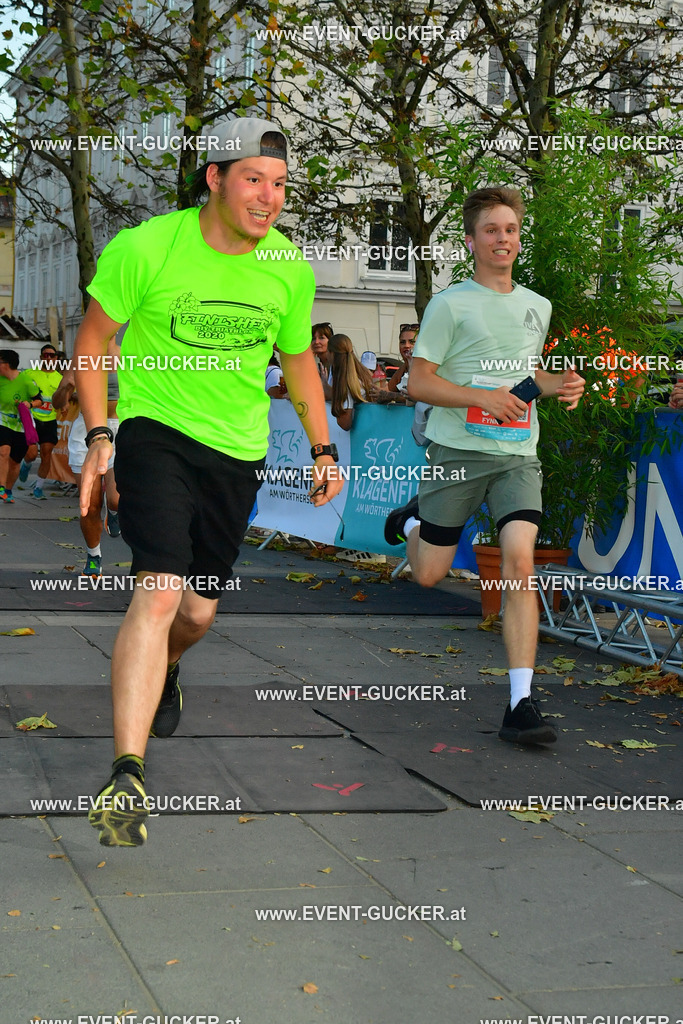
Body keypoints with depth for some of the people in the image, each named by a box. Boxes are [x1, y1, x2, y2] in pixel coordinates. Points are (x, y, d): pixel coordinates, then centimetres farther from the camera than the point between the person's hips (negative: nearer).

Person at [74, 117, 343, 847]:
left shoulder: (289, 269, 0)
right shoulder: (145, 248, -13)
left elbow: (298, 359, 16)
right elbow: (93, 338, -2)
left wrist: (322, 448, 15)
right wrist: (98, 433, -10)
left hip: (238, 451, 4)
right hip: (155, 431, -4)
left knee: (198, 610, 11)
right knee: (160, 591, -22)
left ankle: (161, 675, 49)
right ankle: (126, 776, -23)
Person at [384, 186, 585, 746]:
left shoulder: (538, 307, 15)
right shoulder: (451, 303, -3)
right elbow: (419, 382, -6)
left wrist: (560, 384, 8)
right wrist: (482, 398, -19)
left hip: (519, 455, 3)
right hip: (459, 452, -3)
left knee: (520, 562, -16)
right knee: (429, 574, 6)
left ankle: (522, 704, -14)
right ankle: (412, 518, 44)